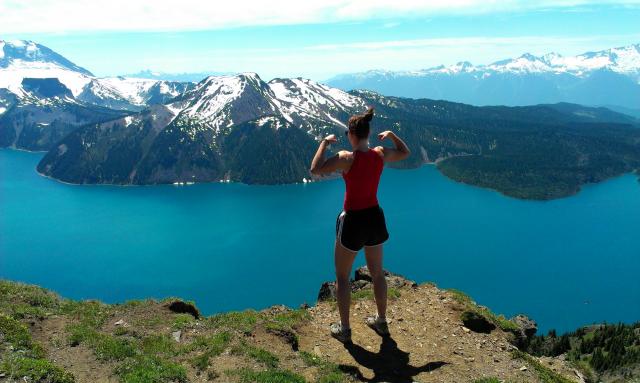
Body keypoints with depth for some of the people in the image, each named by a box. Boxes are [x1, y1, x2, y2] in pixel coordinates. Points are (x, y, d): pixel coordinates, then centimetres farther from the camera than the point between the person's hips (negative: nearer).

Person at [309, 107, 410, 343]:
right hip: (375, 217, 6)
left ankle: (344, 329, 20)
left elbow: (315, 170, -20)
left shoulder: (347, 157, -20)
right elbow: (405, 153, 15)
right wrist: (391, 135, 24)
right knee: (377, 273, 21)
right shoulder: (381, 154, -3)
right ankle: (381, 322, 36)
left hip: (353, 220, -6)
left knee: (342, 277, 12)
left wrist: (325, 142, -11)